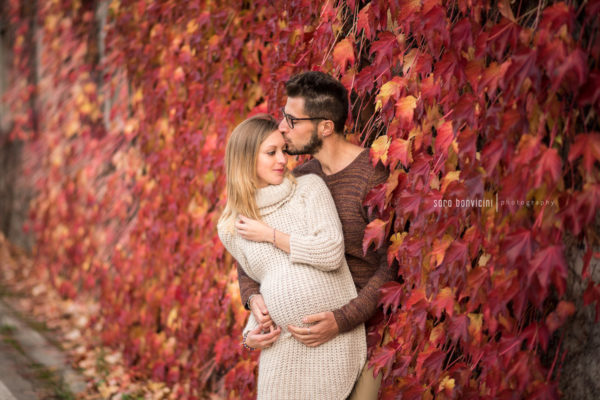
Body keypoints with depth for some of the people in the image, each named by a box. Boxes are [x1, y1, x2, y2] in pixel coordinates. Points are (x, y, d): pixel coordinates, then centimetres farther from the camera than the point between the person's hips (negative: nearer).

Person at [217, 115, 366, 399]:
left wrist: (270, 234, -8)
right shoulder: (230, 229, 8)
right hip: (281, 346, 3)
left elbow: (332, 253, -14)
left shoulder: (309, 187, -2)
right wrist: (250, 333, 3)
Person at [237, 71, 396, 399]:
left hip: (365, 328, -6)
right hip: (321, 326, 6)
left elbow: (393, 267, -20)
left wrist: (342, 321, -28)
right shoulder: (301, 178, 4)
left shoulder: (373, 177, -18)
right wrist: (251, 295, -11)